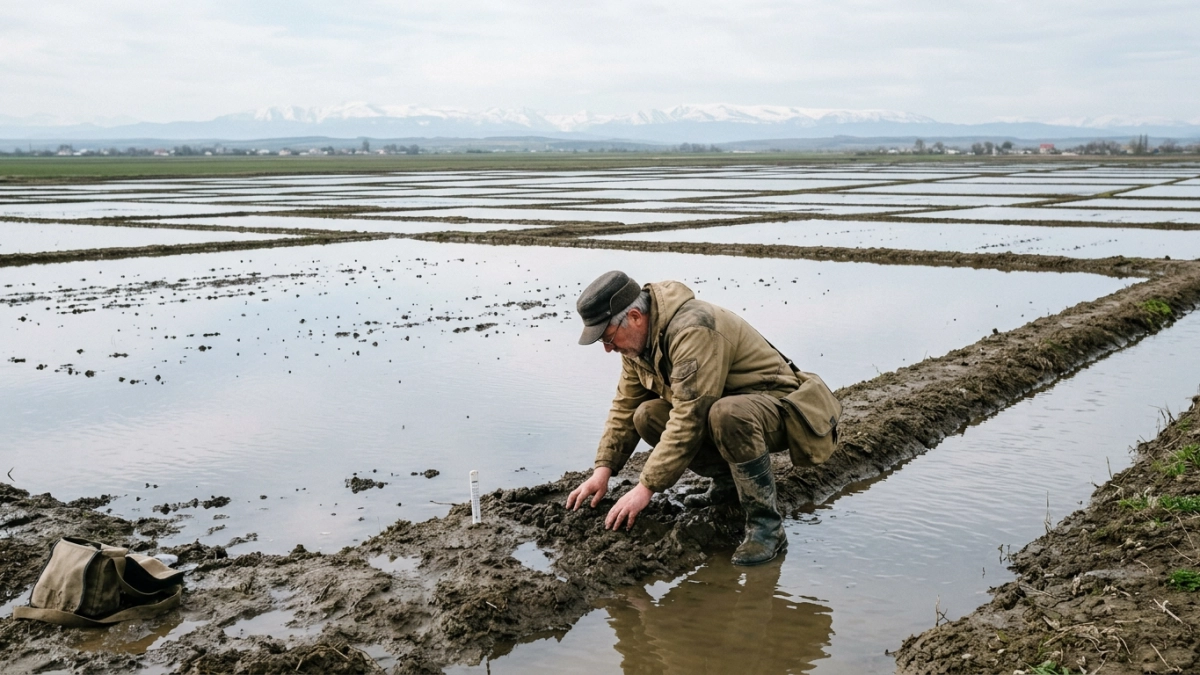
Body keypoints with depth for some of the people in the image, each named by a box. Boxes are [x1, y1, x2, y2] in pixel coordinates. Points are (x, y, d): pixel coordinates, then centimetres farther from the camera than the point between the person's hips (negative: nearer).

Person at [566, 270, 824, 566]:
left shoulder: (694, 331, -31)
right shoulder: (640, 337, -2)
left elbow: (689, 420, -34)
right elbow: (625, 406, 6)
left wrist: (646, 488, -32)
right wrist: (603, 469, -4)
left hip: (777, 409, -9)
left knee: (726, 414, -39)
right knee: (647, 415, -9)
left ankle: (767, 526, -24)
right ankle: (728, 481, 9)